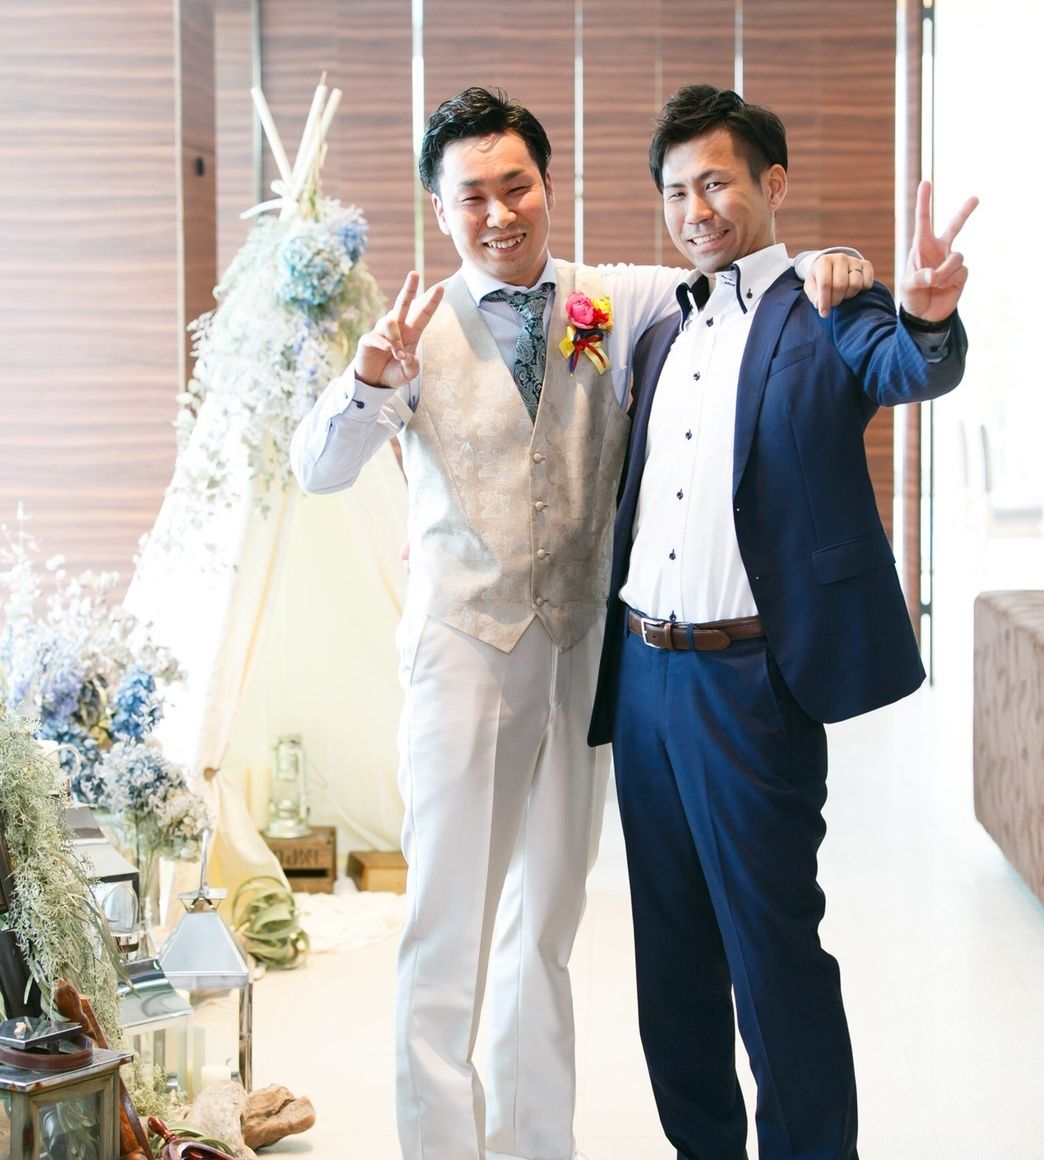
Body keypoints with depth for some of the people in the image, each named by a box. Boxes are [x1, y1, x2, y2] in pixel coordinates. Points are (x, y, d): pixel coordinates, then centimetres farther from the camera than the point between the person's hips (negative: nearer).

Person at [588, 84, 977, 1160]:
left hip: (751, 680, -7)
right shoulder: (660, 337, 15)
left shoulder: (826, 319, -6)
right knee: (672, 950, 16)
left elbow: (914, 370, -27)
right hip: (642, 673, 7)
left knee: (773, 950, -1)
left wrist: (929, 316, -49)